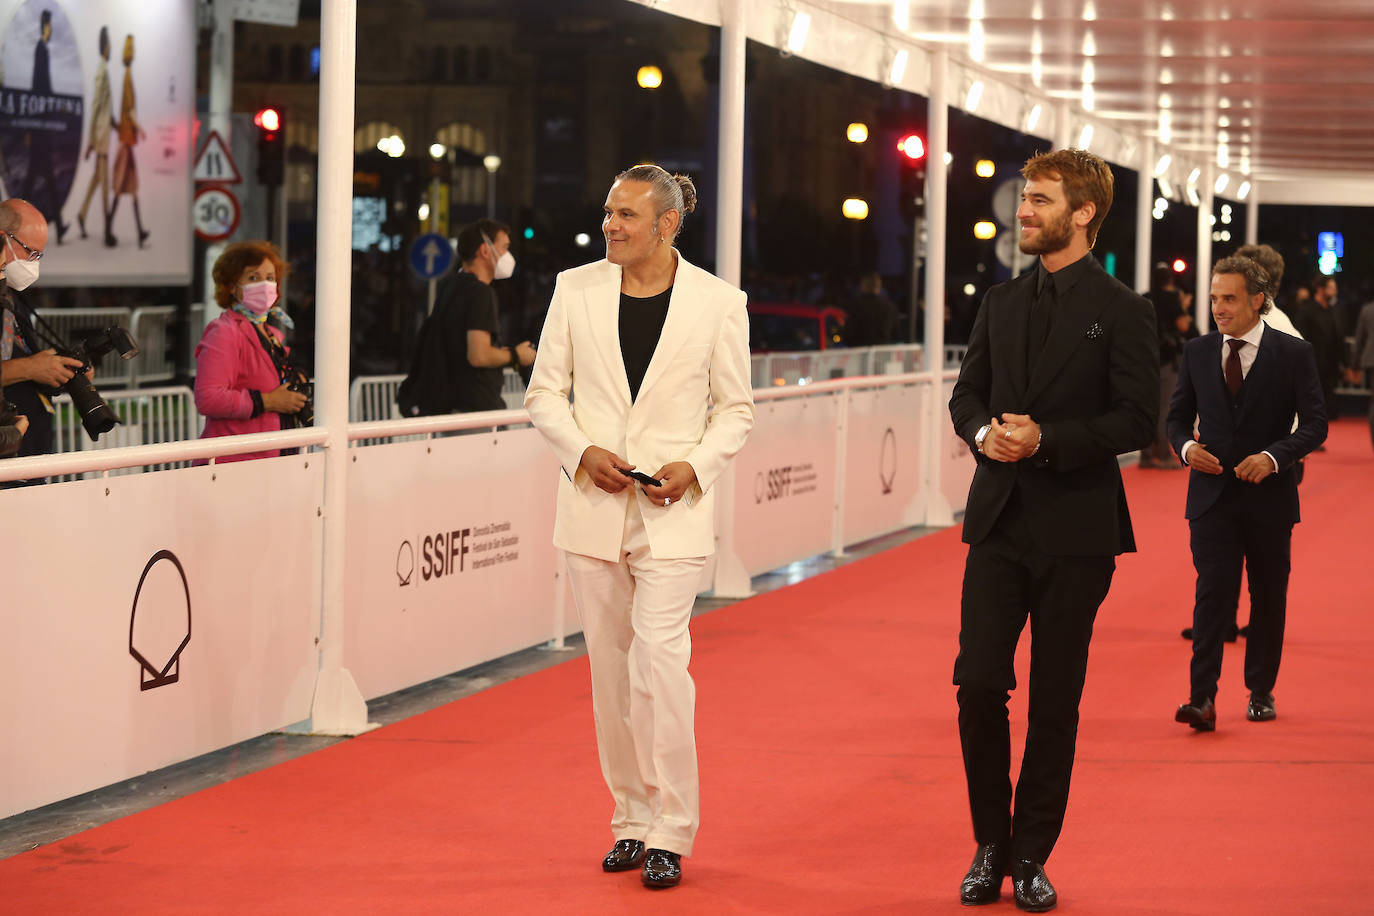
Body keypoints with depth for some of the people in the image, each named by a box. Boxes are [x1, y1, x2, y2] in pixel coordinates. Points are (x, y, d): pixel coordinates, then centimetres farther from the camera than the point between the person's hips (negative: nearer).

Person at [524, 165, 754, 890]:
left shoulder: (717, 302, -1)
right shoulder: (576, 290, 4)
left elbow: (736, 409, 4)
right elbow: (545, 391, 7)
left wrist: (696, 466, -12)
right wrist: (582, 450, -10)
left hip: (672, 509, -3)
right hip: (593, 504, 3)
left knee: (658, 656, -13)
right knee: (610, 666, 8)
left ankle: (671, 831, -3)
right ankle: (631, 820, 20)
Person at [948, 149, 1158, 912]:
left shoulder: (1121, 311, -4)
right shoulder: (1000, 304, 11)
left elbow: (1136, 419, -9)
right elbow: (966, 393, 15)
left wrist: (1048, 440, -19)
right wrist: (984, 433, -8)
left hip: (1076, 531, -3)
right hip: (999, 521, 4)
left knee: (1056, 699, 4)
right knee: (979, 684, -4)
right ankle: (990, 847, 12)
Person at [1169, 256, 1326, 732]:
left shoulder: (1293, 353, -3)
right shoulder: (1197, 353, 6)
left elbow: (1315, 423, -5)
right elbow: (1178, 416, 13)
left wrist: (1273, 456, -20)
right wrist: (1186, 446, -9)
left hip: (1269, 496, -1)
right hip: (1212, 495, 1)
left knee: (1269, 596, 10)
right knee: (1213, 592, -10)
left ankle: (1261, 691, 25)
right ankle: (1202, 698, -15)